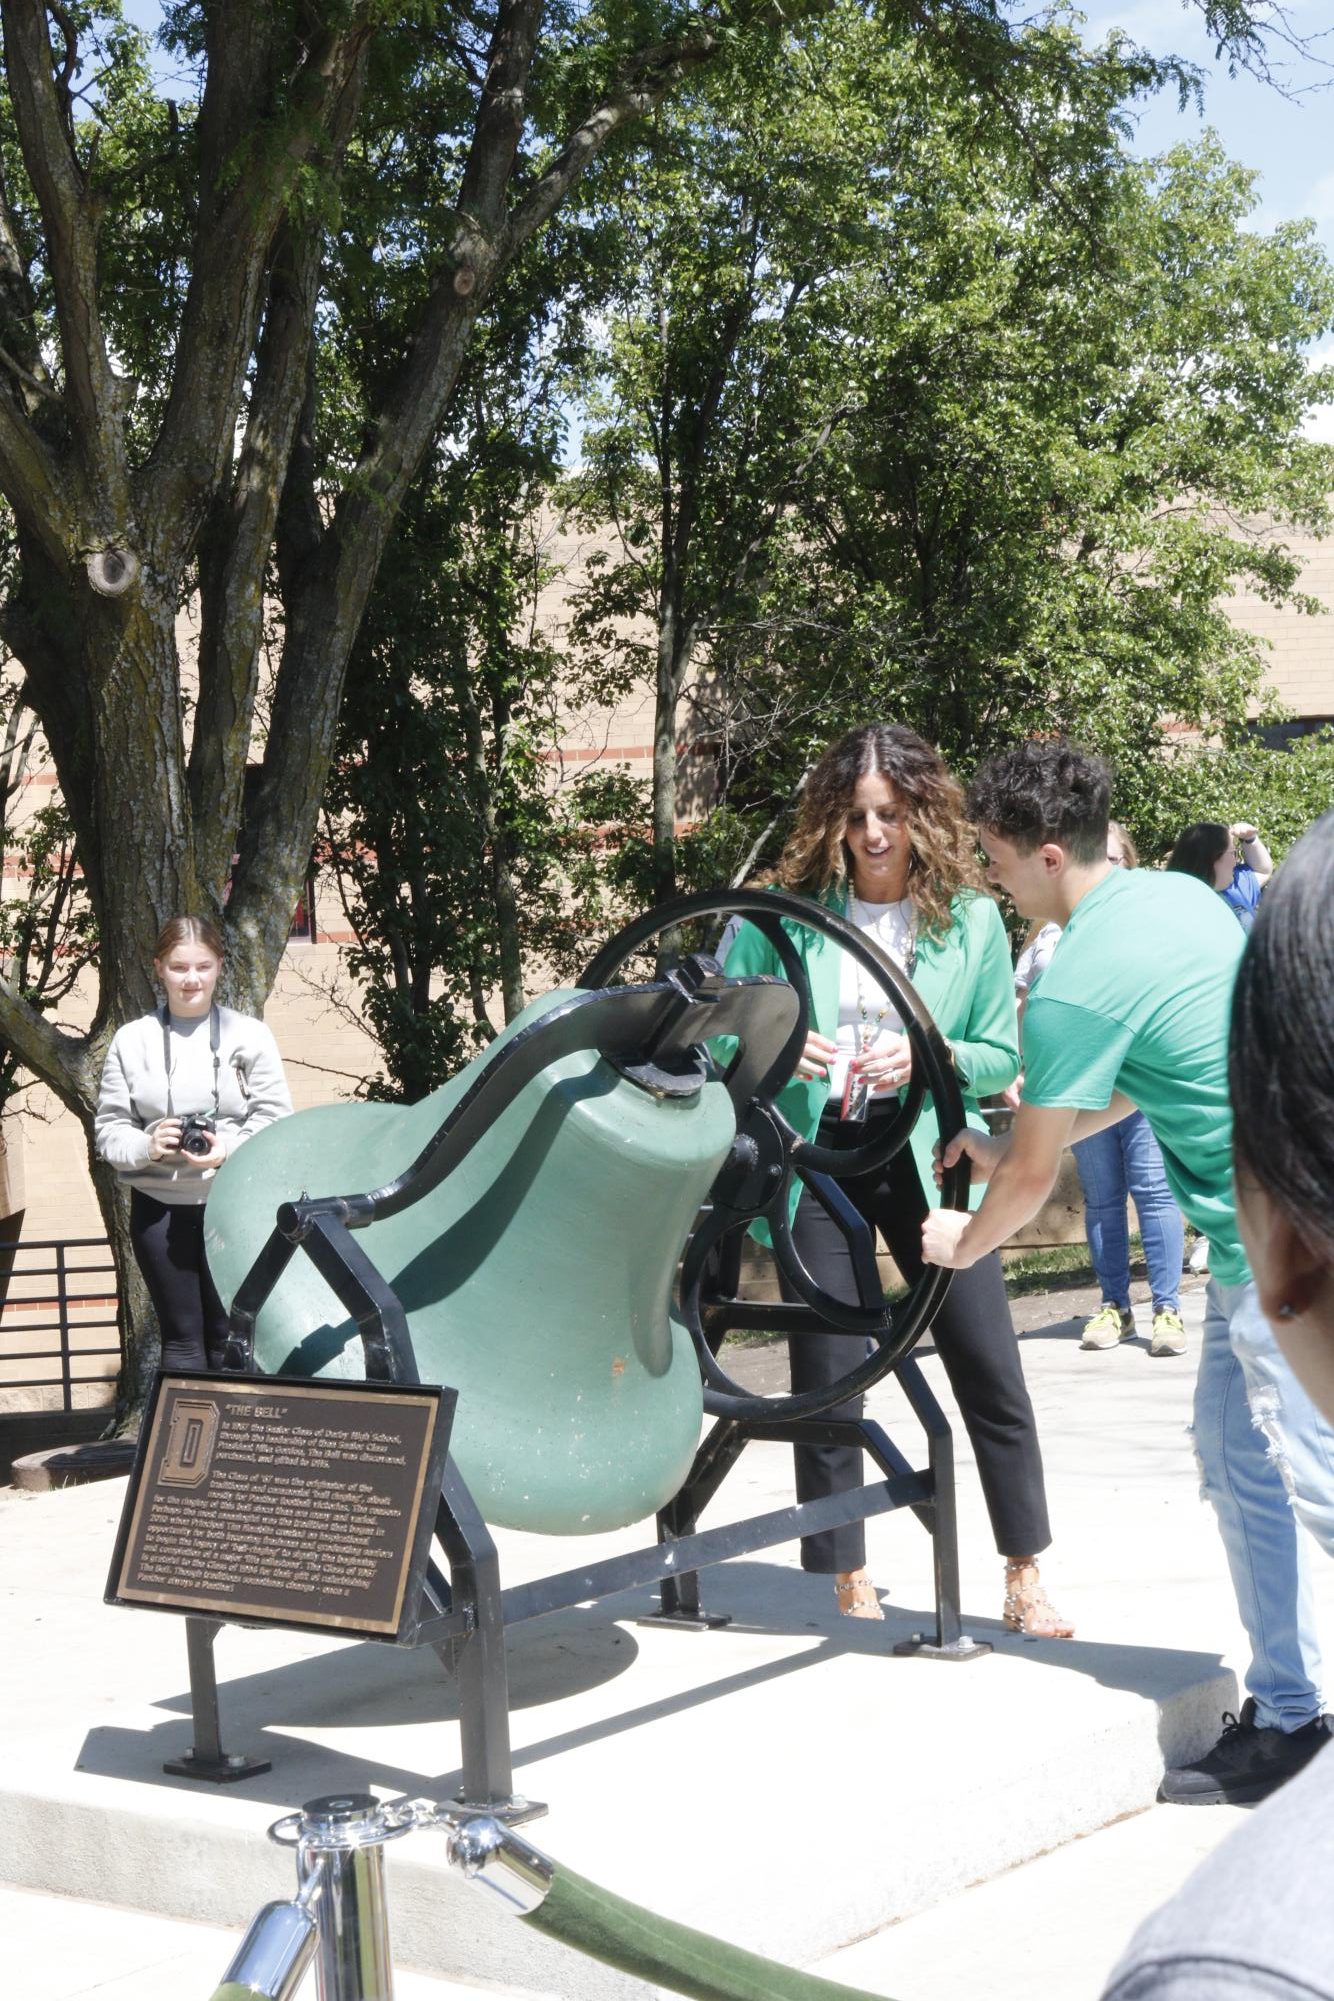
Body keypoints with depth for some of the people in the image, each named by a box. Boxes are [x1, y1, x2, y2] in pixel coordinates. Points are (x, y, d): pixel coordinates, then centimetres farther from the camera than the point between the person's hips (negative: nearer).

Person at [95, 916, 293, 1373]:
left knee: (229, 1336, 3)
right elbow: (109, 1127, 5)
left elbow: (274, 1117, -2)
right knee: (181, 1336, 6)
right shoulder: (132, 1040, 4)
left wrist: (231, 1150, -19)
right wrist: (145, 1146, -16)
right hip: (159, 1208, 1)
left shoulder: (249, 1034, 1)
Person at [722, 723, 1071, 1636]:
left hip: (926, 1156, 0)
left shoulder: (971, 919, -1)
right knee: (827, 1379, 4)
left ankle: (1026, 1582, 15)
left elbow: (1001, 1057, 2)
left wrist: (928, 1057, -17)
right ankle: (851, 1588, 18)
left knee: (992, 1371, -1)